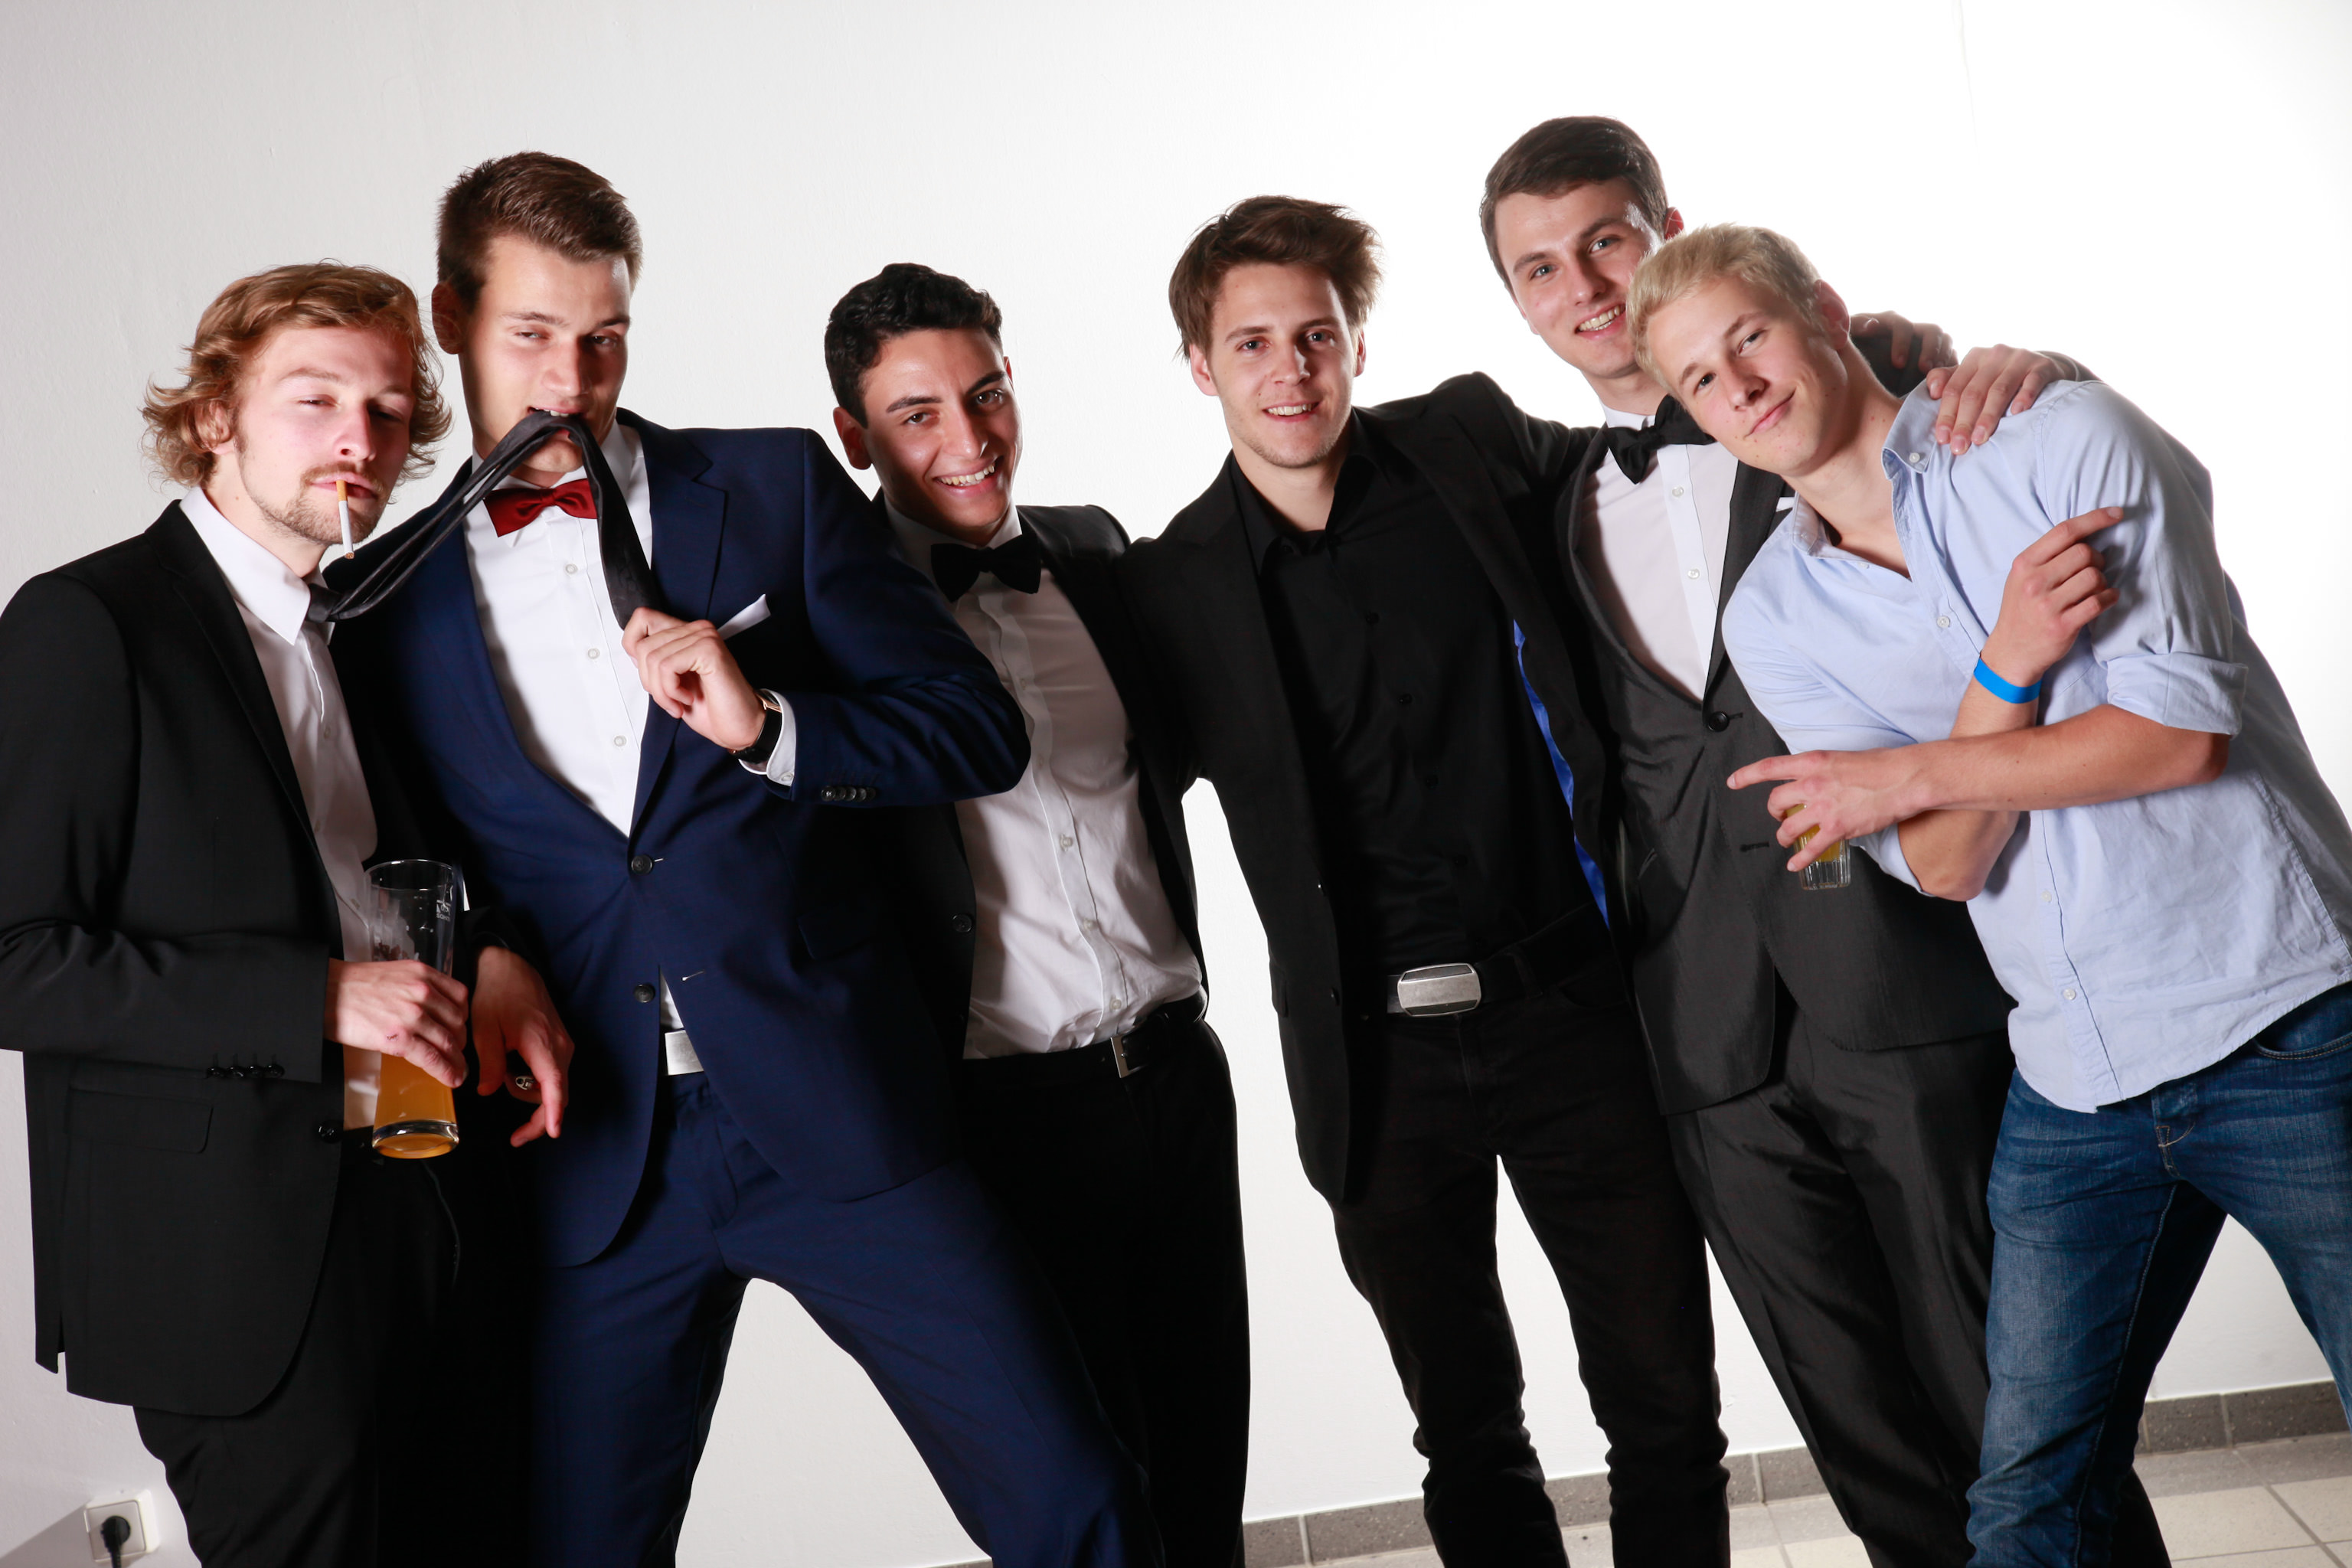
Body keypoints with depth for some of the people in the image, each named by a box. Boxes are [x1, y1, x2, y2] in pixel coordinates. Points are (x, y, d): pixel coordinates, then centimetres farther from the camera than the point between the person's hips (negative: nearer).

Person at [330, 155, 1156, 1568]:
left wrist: (767, 724, -12)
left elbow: (980, 730, 2)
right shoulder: (394, 599, 9)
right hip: (595, 1150, 2)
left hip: (839, 1112, -1)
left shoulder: (777, 489, 6)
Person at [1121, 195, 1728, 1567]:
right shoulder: (1172, 586, -1)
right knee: (1469, 1440, 15)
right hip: (1379, 1058, 0)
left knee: (1667, 1411, 8)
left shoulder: (1474, 444, 0)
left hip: (1571, 1006, 0)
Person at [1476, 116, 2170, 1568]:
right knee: (1861, 1430, 14)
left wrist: (2031, 373, -19)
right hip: (1718, 1031, 4)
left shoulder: (1858, 371, 3)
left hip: (1910, 973, -4)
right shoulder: (1567, 507, 14)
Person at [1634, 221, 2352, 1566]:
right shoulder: (1773, 618, 4)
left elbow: (2182, 730, -13)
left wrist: (1902, 775, -10)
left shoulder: (2073, 442, -5)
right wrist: (2009, 665, -21)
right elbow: (1946, 867, -5)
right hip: (2073, 1087, 3)